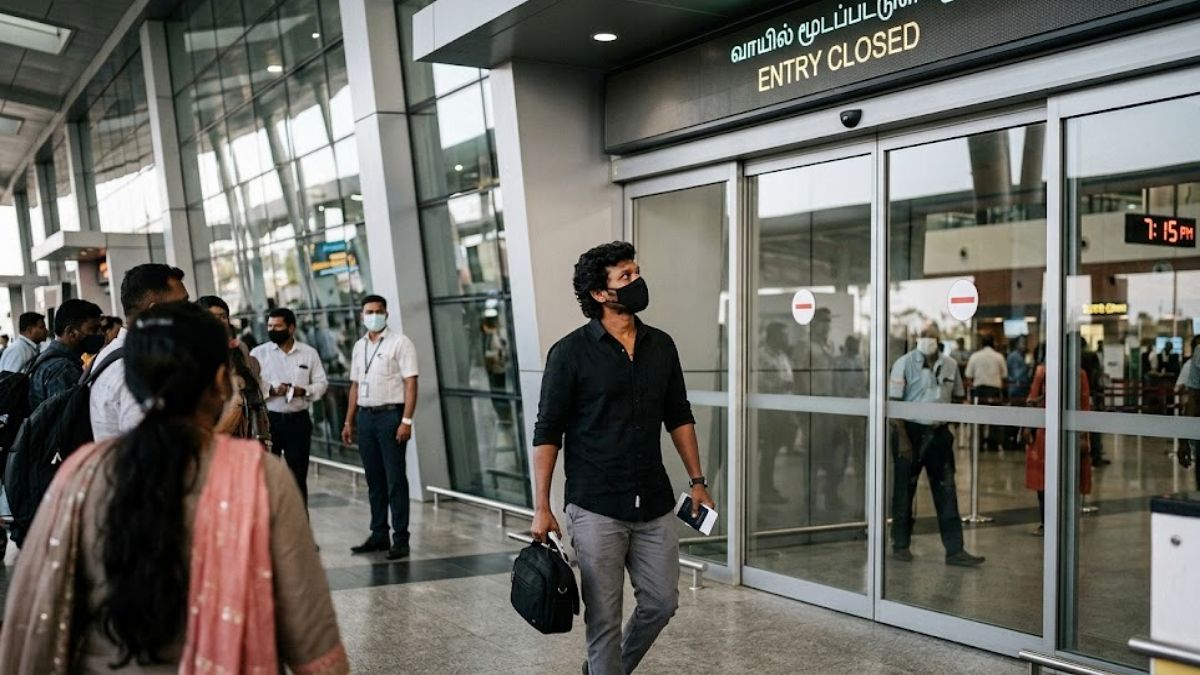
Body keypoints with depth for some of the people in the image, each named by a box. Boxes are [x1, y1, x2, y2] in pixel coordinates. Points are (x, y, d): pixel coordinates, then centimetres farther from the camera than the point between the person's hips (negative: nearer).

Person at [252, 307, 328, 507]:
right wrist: (270, 390, -19)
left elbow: (321, 383, 5)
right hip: (268, 419, -1)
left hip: (298, 420, 1)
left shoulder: (309, 353, 5)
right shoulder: (258, 353, 1)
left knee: (298, 475, 7)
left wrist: (303, 391, -13)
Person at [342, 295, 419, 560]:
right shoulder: (359, 346, 15)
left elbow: (411, 383, -10)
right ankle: (378, 535, 18)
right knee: (374, 479, 10)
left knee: (395, 479, -4)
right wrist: (349, 422, 13)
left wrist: (406, 420, -17)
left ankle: (400, 539, 1)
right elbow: (355, 386, 18)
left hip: (390, 415, -6)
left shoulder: (399, 342, -5)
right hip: (365, 416, 6)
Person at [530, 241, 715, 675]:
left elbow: (679, 417, 15)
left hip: (655, 505, 5)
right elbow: (547, 432, -7)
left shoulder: (661, 346, 6)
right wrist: (541, 508, -10)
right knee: (604, 615, 4)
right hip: (596, 509, -5)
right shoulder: (571, 352, -9)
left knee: (662, 601, 12)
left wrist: (697, 481, 12)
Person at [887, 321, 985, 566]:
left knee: (946, 491, 4)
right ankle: (900, 544, 20)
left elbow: (958, 398, 16)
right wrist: (903, 439, -15)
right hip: (910, 431, -4)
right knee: (905, 489, 6)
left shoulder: (950, 365, 4)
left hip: (939, 433, 4)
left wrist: (949, 419, 0)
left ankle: (954, 550, 8)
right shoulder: (904, 364, -8)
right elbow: (893, 404, -10)